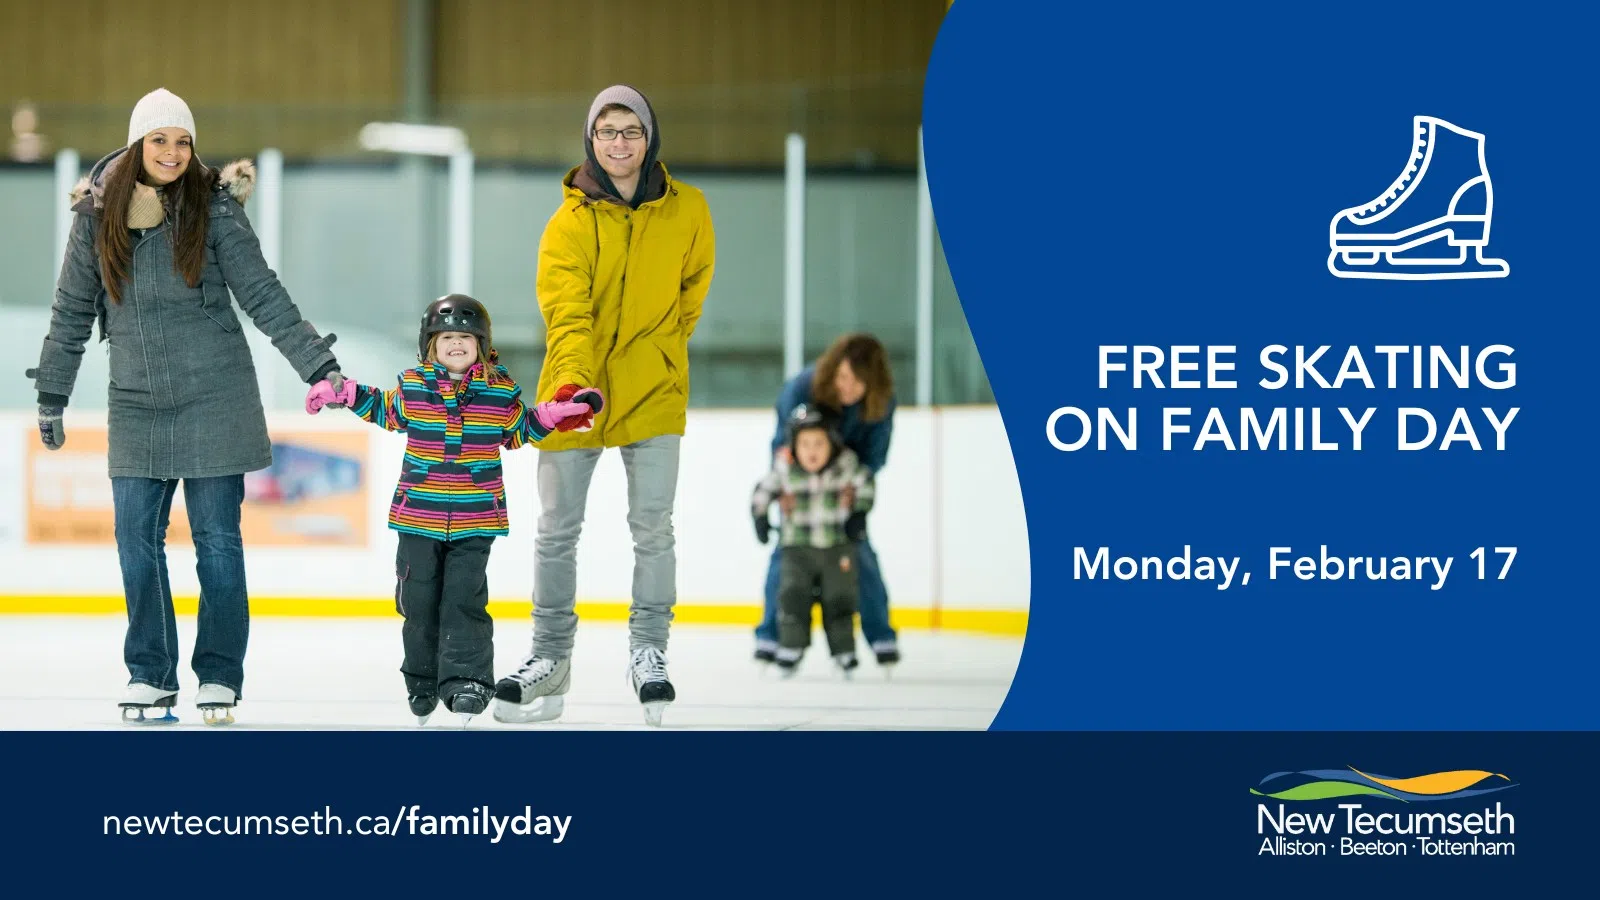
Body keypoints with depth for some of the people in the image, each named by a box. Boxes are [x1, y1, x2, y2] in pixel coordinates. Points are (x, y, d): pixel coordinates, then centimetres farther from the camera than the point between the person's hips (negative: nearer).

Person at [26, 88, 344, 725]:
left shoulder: (213, 207, -4)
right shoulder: (97, 213, 2)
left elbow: (262, 295, -3)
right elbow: (73, 310, 11)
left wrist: (319, 365, -8)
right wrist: (51, 395, 15)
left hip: (214, 397, -2)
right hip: (136, 404, 2)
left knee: (217, 540, 1)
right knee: (137, 539, 1)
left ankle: (219, 676, 10)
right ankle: (149, 674, 14)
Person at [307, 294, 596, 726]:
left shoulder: (501, 390, 1)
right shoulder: (411, 386, 1)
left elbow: (516, 431, 16)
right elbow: (387, 412, 20)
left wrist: (553, 414, 3)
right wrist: (345, 394, 11)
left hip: (474, 520, -1)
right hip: (418, 517, 1)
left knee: (465, 600, -8)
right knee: (419, 601, 8)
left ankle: (466, 680, -8)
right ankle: (422, 682, 23)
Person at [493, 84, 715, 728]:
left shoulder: (686, 210, -3)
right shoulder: (570, 222, -10)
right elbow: (566, 312, -22)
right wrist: (574, 380, -36)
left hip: (652, 390, 1)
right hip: (575, 391, -1)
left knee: (652, 526, -2)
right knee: (557, 530, 6)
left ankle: (649, 652, 13)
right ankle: (550, 658, 19)